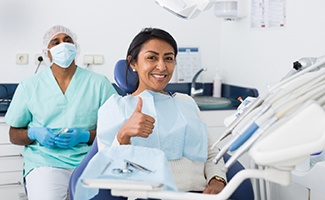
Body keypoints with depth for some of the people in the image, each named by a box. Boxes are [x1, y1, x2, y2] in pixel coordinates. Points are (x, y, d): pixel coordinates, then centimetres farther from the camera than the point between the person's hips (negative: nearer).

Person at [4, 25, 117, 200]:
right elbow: (14, 135, 15)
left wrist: (85, 136, -10)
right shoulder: (29, 86, 11)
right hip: (45, 163, 0)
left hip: (88, 162, 1)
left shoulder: (99, 83, 9)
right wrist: (34, 133, -5)